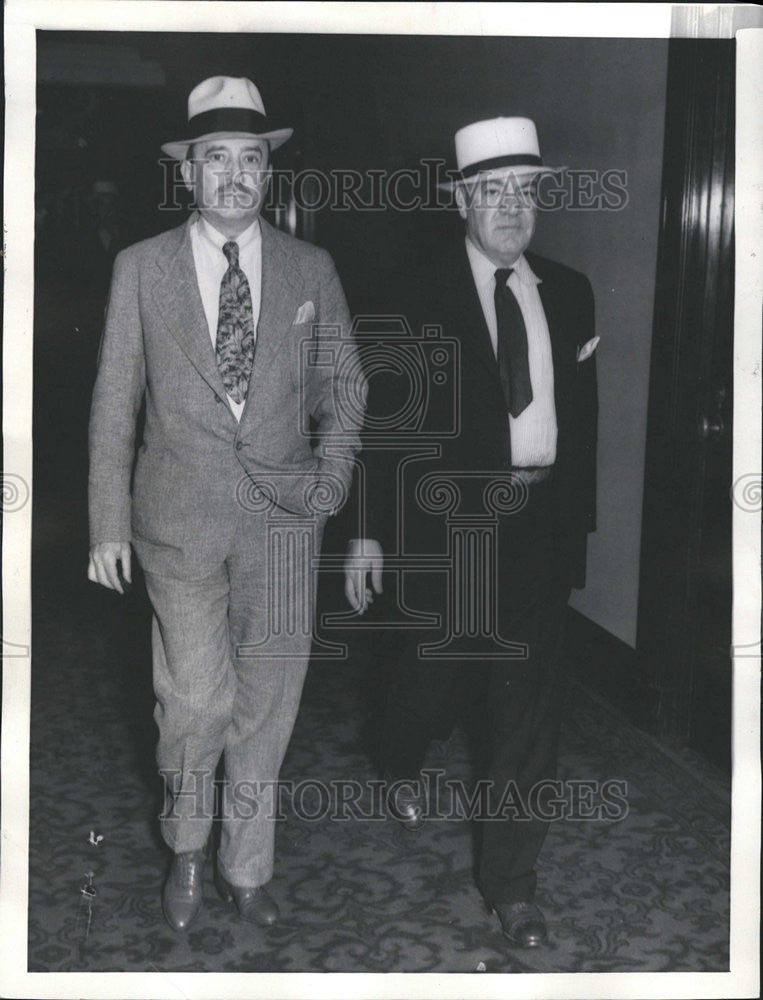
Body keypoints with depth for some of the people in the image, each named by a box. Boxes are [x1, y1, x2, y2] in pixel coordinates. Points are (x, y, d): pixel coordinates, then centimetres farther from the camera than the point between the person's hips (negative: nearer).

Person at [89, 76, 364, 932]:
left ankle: (246, 868, 27)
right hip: (180, 518, -1)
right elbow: (114, 404, 3)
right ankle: (186, 845, 21)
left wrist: (330, 481, 0)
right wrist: (108, 525, 0)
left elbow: (343, 389, 14)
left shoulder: (310, 269, 5)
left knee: (265, 704, 7)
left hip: (282, 517, 2)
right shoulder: (141, 267, 2)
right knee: (197, 699, -9)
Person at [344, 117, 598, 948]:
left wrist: (578, 522, 10)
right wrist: (371, 530, -10)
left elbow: (581, 417, 10)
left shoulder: (569, 293, 6)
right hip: (447, 525, -3)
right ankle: (403, 768, 50)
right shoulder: (422, 294, -5)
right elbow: (384, 415, -7)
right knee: (430, 679, 15)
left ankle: (510, 881, 20)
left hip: (539, 526, 3)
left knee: (529, 708, 5)